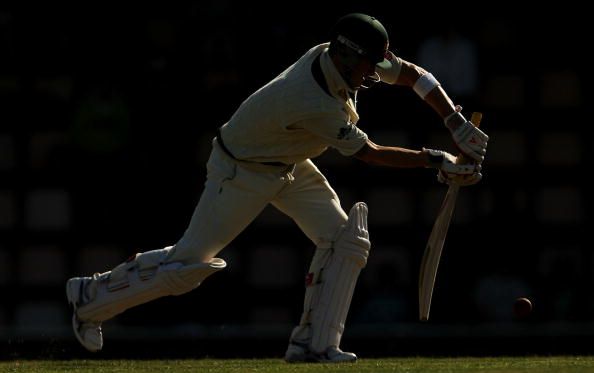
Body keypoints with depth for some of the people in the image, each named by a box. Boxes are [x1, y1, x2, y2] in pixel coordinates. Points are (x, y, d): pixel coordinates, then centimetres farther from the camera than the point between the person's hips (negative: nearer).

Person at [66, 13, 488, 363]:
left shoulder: (333, 55, -16)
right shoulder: (315, 106, -39)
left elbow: (413, 74, -5)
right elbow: (372, 154, -27)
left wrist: (458, 124, -12)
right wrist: (436, 159, -23)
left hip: (288, 166, 9)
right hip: (242, 171, -9)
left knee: (345, 239, -5)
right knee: (191, 261, -5)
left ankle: (313, 345, -1)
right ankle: (92, 296, 13)